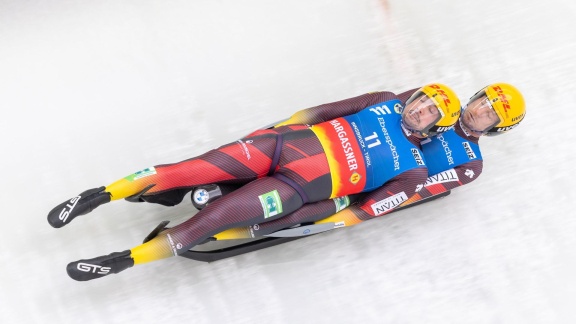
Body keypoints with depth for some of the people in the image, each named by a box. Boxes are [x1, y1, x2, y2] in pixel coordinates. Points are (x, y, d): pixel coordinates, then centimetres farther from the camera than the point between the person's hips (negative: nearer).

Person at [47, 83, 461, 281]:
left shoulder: (412, 169, 7)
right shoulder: (387, 102, 17)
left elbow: (364, 210, 0)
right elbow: (329, 109, 16)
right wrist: (291, 122, 6)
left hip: (303, 186, -3)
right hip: (290, 140, 3)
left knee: (209, 221, -18)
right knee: (190, 169, -12)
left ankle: (123, 260, -10)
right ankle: (100, 195, -2)